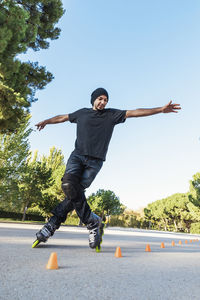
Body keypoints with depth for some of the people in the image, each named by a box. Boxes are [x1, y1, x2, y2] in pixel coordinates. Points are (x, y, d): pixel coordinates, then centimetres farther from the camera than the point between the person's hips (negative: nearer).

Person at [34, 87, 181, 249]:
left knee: (76, 191, -16)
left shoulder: (112, 114, 13)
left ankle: (52, 224, -1)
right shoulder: (82, 113, 18)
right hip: (77, 155, 2)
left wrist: (161, 109, 1)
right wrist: (46, 121, 44)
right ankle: (92, 221, -10)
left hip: (95, 161, -1)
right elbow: (63, 117, 31)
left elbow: (134, 112, 7)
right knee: (69, 184, -23)